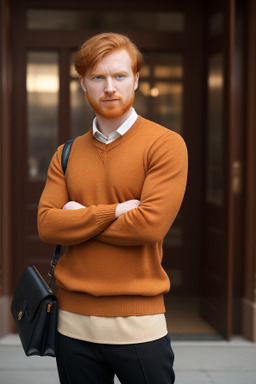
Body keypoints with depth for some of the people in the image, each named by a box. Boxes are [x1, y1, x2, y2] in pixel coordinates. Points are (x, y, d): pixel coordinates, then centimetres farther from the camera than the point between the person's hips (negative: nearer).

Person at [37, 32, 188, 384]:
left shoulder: (166, 144, -6)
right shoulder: (66, 155, 9)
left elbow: (151, 224, -18)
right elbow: (47, 225, -3)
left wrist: (80, 219, -7)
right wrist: (113, 212, -14)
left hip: (138, 322, -4)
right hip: (74, 321, 4)